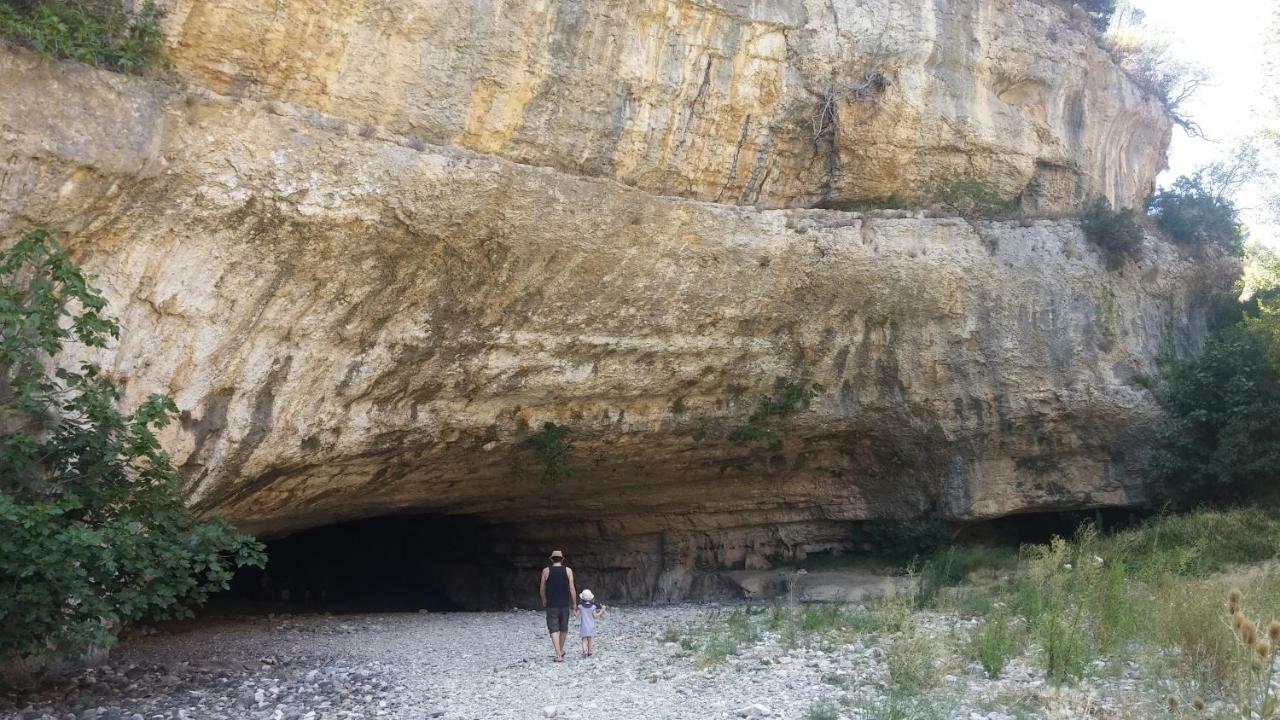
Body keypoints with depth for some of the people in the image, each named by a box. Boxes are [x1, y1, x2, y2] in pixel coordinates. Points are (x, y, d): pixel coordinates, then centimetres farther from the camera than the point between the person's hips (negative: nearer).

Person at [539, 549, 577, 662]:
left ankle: (558, 655, -13)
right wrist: (574, 604, 3)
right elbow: (572, 588, -5)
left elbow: (542, 589, 3)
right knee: (564, 629, 19)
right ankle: (561, 650, 34)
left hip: (551, 605, -2)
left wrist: (544, 601, 20)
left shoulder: (546, 571, -2)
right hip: (565, 605, 2)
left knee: (554, 630, -1)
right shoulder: (568, 571, -1)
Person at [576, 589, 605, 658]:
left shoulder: (580, 606, -7)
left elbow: (577, 615, -5)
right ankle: (589, 651, 21)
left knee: (584, 639, 0)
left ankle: (584, 650, -21)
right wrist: (601, 611, 3)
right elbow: (595, 616, -6)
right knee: (590, 639, 15)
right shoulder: (592, 607, -8)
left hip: (583, 626, -1)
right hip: (591, 626, 1)